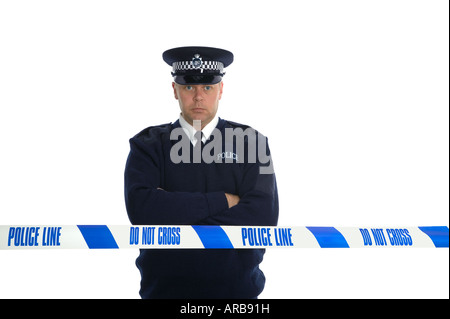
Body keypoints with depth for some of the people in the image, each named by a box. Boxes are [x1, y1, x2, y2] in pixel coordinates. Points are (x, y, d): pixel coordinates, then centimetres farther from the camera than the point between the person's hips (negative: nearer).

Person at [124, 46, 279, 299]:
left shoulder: (251, 142, -1)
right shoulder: (148, 145, -1)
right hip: (164, 289, 0)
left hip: (237, 288, 0)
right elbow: (140, 209, -18)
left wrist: (176, 225, -16)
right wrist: (222, 201, -17)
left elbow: (263, 217, -14)